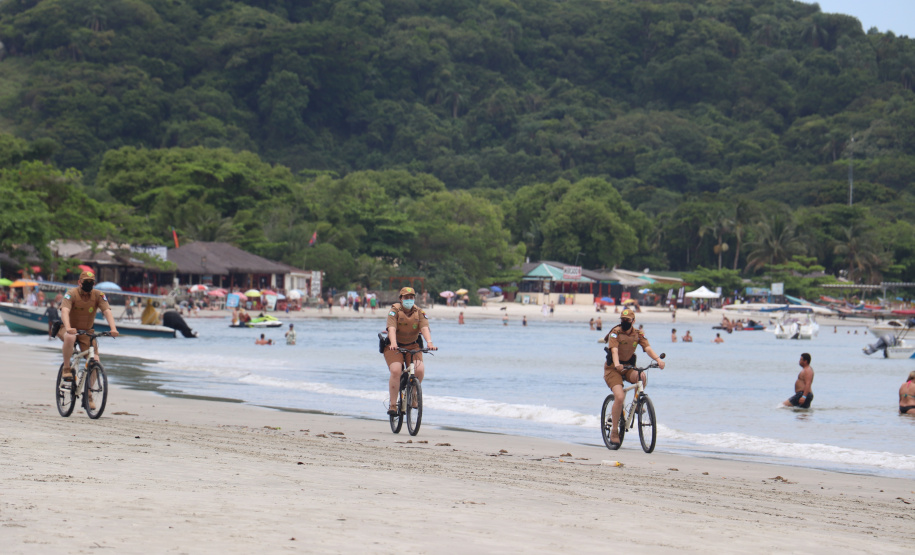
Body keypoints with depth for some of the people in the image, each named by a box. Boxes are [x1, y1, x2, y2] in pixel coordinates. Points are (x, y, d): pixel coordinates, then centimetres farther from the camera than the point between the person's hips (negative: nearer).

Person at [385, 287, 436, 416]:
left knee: (420, 370, -19)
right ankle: (393, 404, -16)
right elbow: (392, 329, -27)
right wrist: (393, 343, -46)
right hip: (395, 347, -2)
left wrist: (429, 343, -39)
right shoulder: (394, 311, -12)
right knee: (396, 371, -24)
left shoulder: (419, 312, -4)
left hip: (412, 346, 3)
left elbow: (425, 328, -19)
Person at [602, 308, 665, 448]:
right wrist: (617, 364, -48)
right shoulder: (615, 332, -12)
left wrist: (658, 359, -35)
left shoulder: (638, 334, -1)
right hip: (613, 368, -3)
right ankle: (614, 431, -10)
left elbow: (647, 348, -15)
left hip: (628, 366, 3)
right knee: (619, 397, -23)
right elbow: (614, 350, -28)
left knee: (641, 377, -32)